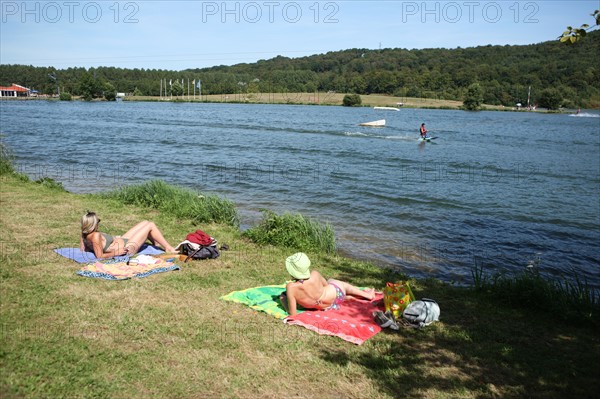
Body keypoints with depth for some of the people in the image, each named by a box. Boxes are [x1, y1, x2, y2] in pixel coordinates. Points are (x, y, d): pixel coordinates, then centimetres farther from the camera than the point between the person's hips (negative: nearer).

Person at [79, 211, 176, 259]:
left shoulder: (84, 235, -8)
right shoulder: (96, 236, -34)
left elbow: (82, 248, 5)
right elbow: (99, 256, -34)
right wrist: (116, 253, -23)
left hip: (122, 240, 10)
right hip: (127, 248, -10)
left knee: (145, 222, 19)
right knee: (150, 225, 0)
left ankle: (157, 243, 38)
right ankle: (169, 248, 13)